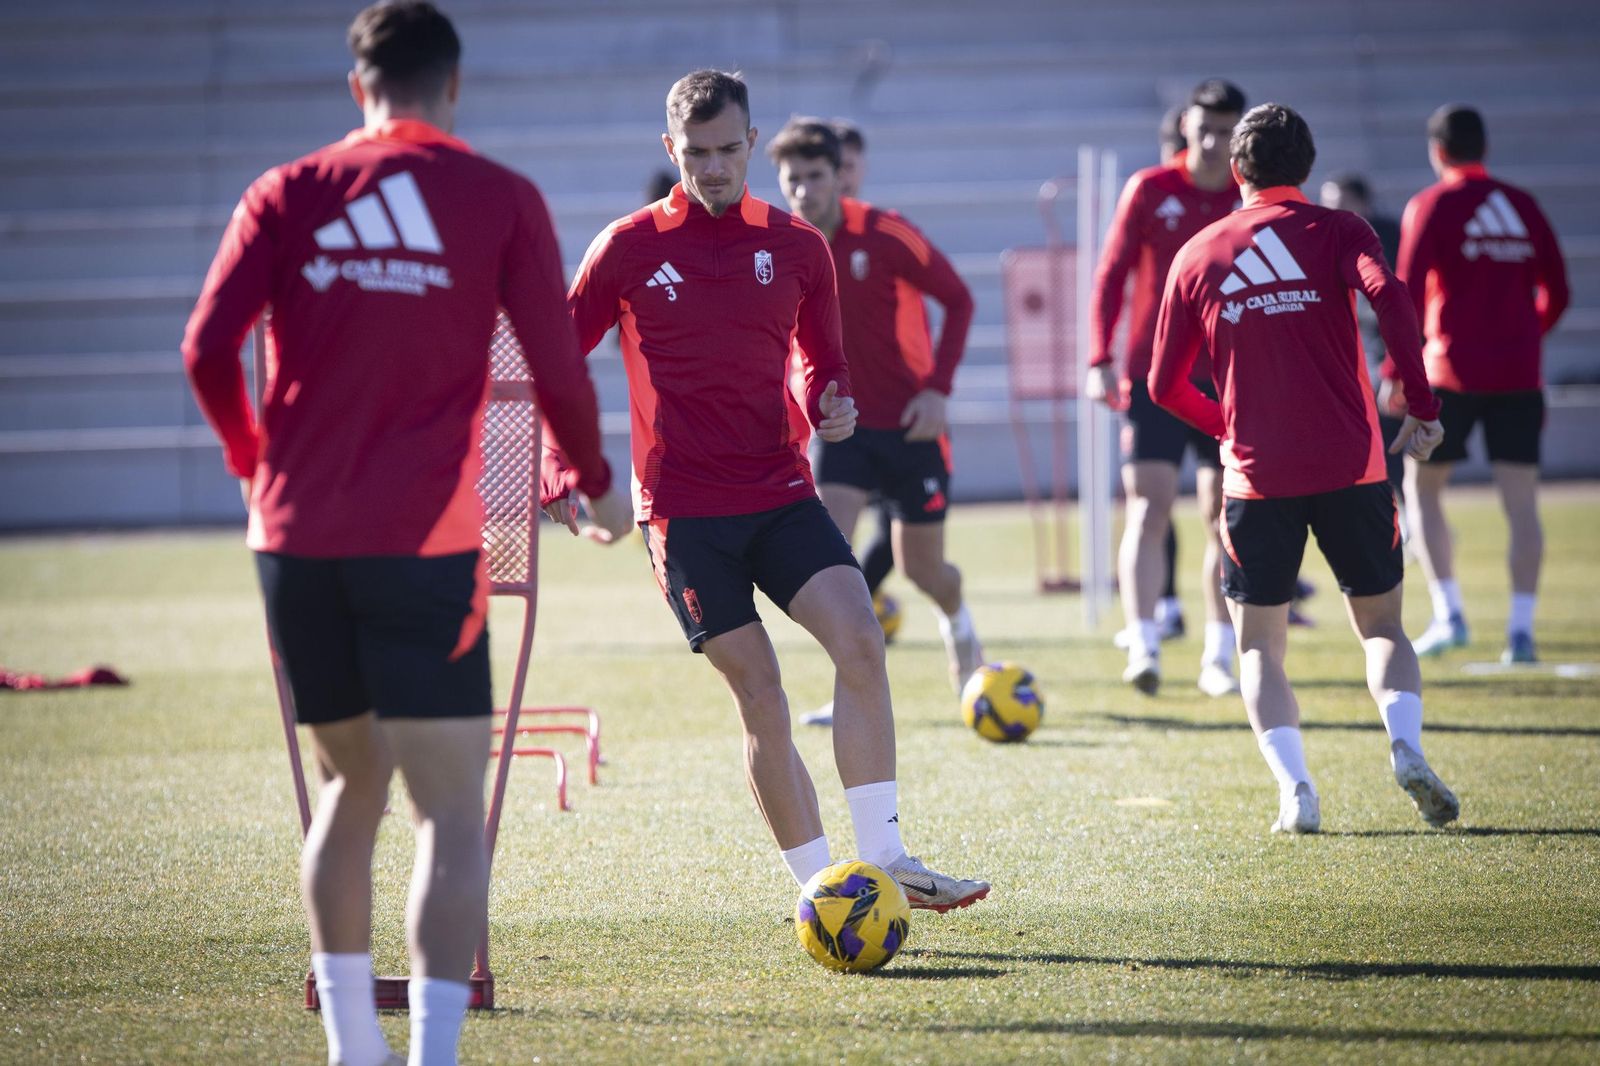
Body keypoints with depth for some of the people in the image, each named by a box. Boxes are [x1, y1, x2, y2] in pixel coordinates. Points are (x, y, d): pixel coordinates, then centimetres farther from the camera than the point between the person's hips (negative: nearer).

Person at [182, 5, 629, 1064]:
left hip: (297, 537, 4)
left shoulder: (286, 194, 8)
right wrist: (594, 480, 20)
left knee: (351, 784, 20)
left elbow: (208, 351, 0)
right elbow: (558, 367, 2)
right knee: (452, 811, -3)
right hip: (424, 539, -4)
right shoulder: (502, 199, 3)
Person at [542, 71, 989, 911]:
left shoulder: (797, 246, 8)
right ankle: (819, 889, 5)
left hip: (780, 493, 3)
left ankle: (883, 857, -11)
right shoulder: (629, 248, -1)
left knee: (860, 642, -18)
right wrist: (560, 471, -7)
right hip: (683, 508, -2)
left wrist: (832, 404, -4)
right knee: (758, 693, -4)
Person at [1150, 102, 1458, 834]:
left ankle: (1294, 786, -10)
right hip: (1351, 467, 0)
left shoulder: (1197, 256, 9)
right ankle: (1405, 743, -13)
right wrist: (1422, 407, -13)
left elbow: (1165, 386, 10)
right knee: (1381, 625, 14)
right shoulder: (1336, 231, 4)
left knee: (1259, 643, 10)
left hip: (1258, 475, 0)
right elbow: (1389, 296, -17)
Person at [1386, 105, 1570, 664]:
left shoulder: (1430, 206, -3)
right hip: (1520, 376, 3)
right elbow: (1556, 292, 14)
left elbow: (1408, 295, -10)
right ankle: (1521, 629, -4)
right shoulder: (1523, 205, 10)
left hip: (1453, 371, -3)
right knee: (1521, 501, 2)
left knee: (1421, 487, 11)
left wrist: (1395, 372, -6)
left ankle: (1448, 614, 0)